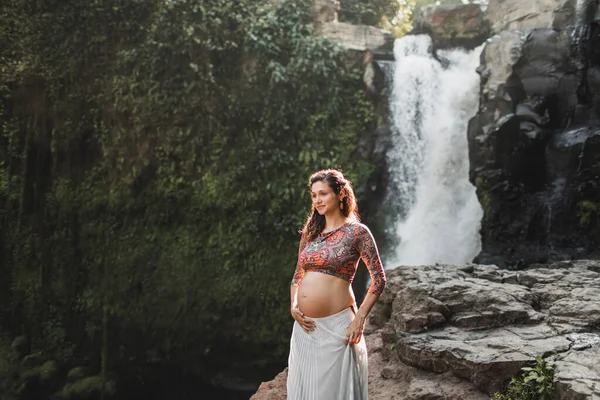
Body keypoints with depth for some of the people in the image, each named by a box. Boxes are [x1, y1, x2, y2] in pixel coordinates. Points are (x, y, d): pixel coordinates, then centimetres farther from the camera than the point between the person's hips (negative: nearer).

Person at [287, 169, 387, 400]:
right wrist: (293, 305, 0)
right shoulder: (310, 232, 10)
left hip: (335, 325, -5)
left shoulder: (357, 232, -5)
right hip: (305, 326, 5)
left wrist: (359, 319, -14)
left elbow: (379, 279, -6)